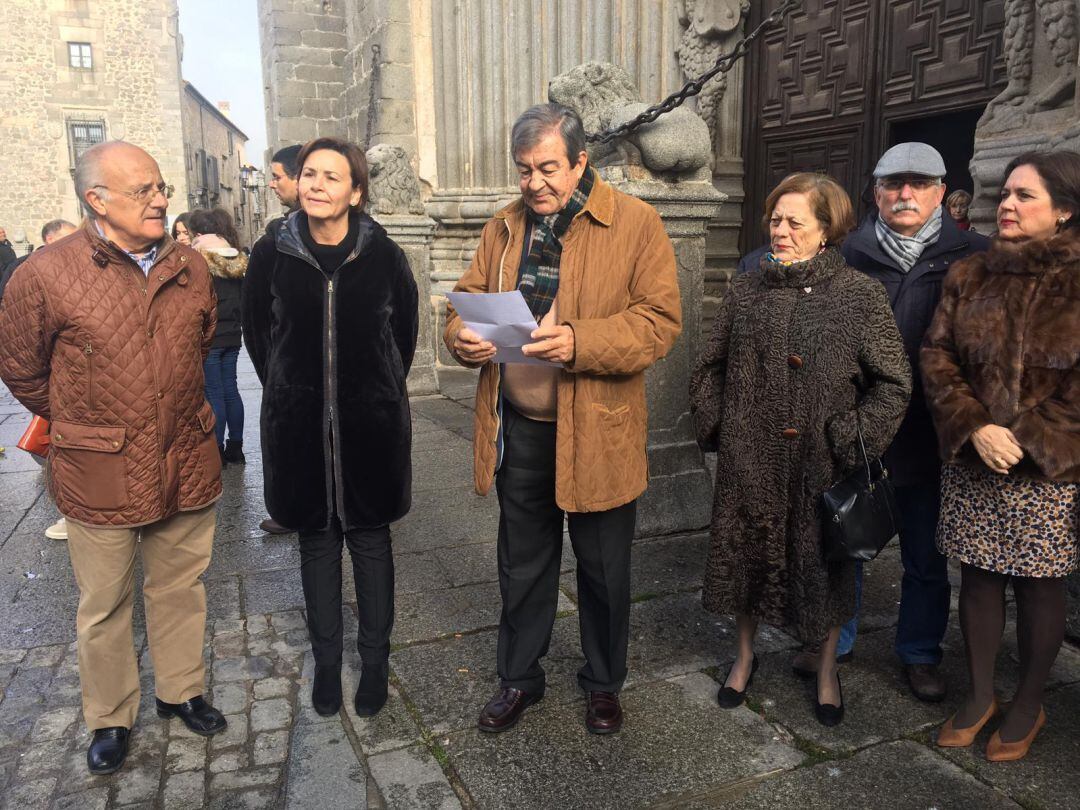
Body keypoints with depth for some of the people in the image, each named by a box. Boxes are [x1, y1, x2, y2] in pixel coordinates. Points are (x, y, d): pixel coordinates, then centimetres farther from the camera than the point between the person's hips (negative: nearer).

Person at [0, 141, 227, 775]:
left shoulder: (191, 268, 1)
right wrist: (82, 425, 12)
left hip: (188, 464, 3)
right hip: (101, 478, -3)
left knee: (181, 588, 17)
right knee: (104, 605, 13)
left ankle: (182, 690, 38)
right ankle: (111, 717, 34)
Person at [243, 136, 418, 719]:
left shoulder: (383, 255, -5)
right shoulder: (271, 256, -3)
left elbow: (405, 327, 9)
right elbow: (256, 330, 12)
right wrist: (290, 391, 11)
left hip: (372, 425, -1)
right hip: (299, 426, 1)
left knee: (370, 539, 9)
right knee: (317, 541, 12)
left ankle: (375, 661, 25)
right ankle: (326, 660, 29)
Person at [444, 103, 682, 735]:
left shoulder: (637, 223, -7)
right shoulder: (503, 227, 8)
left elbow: (661, 321, -14)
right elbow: (467, 301, 10)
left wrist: (579, 343, -28)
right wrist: (464, 337, -14)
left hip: (599, 430, -3)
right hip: (519, 428, 4)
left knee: (604, 570, 14)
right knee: (523, 564, 18)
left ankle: (604, 683, 37)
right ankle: (520, 677, 39)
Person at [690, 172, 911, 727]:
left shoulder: (861, 296, -4)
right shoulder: (746, 290, 5)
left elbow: (893, 383, -3)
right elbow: (711, 367, 12)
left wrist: (853, 440, -10)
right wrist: (715, 425, 3)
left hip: (822, 464, -2)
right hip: (749, 462, 3)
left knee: (823, 561, 11)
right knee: (745, 553, 13)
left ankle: (827, 670, 34)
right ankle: (745, 655, 37)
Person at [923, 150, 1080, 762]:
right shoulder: (970, 277, 5)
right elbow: (938, 357, 0)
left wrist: (1029, 440, -15)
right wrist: (976, 427, -12)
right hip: (974, 461, 3)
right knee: (978, 577, 11)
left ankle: (1029, 705, 29)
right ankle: (980, 694, 29)